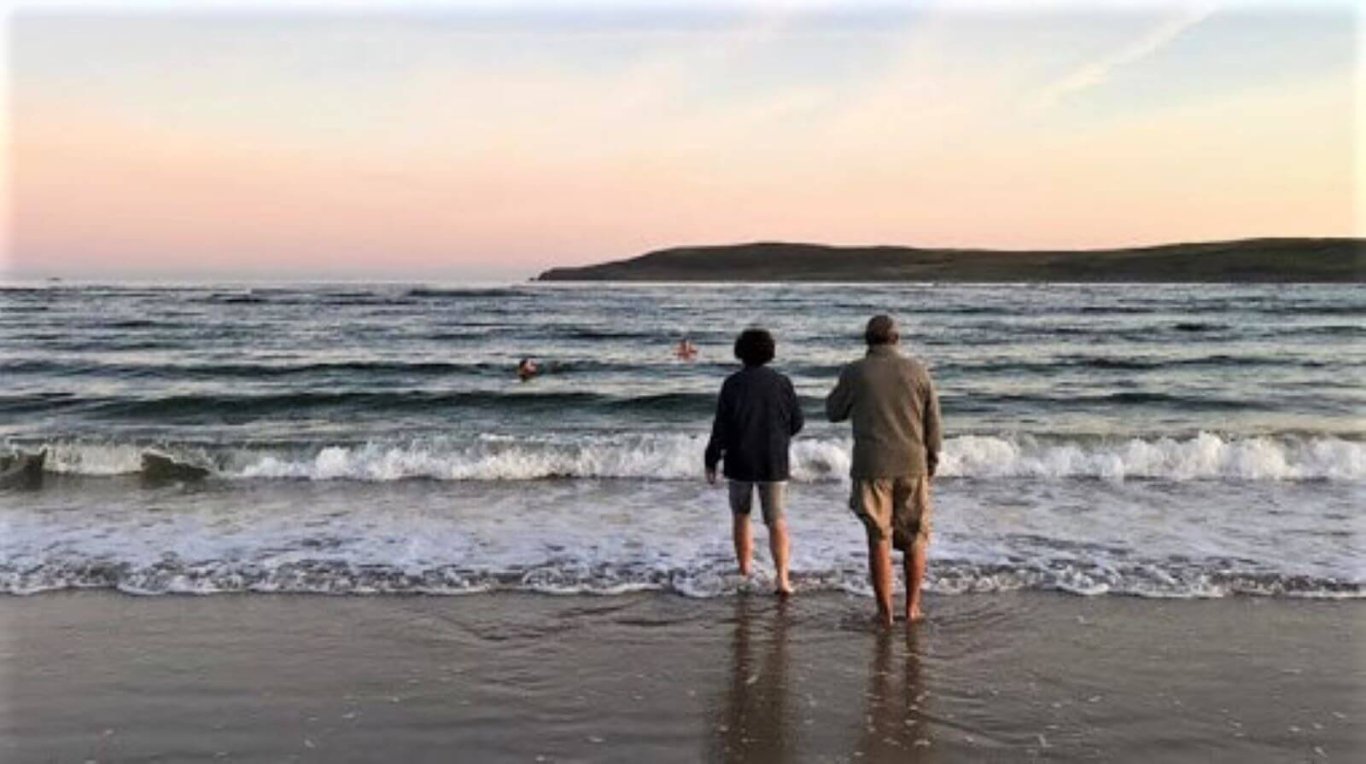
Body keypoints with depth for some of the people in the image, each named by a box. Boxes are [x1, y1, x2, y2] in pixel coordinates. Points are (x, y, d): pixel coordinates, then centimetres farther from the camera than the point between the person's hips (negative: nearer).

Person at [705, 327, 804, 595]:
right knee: (776, 520, 4)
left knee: (741, 514, 19)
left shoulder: (732, 383, -8)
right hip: (774, 462, 1)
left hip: (740, 462, 0)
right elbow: (796, 423, 3)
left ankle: (744, 569, 26)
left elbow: (721, 427, -10)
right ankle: (782, 577, -9)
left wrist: (711, 461, -2)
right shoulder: (782, 382, -3)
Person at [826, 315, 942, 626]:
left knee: (879, 539, 6)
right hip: (912, 466, 2)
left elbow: (834, 412, 8)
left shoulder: (854, 372, -5)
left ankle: (884, 611, 10)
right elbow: (933, 423, 4)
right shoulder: (917, 371, 0)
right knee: (915, 538, 15)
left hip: (872, 467, -1)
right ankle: (912, 607, 20)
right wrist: (931, 463, 15)